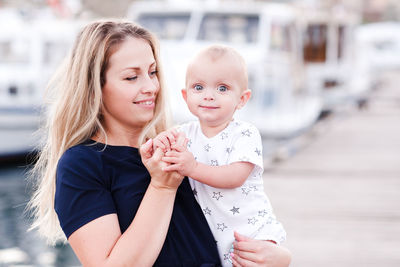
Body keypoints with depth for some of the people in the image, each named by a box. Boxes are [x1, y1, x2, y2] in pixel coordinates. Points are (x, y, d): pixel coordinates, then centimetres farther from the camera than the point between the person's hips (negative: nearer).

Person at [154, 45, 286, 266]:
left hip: (252, 229, -4)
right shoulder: (186, 132, 4)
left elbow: (236, 177, -20)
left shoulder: (245, 134, -9)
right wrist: (160, 143, -16)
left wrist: (194, 168, -30)